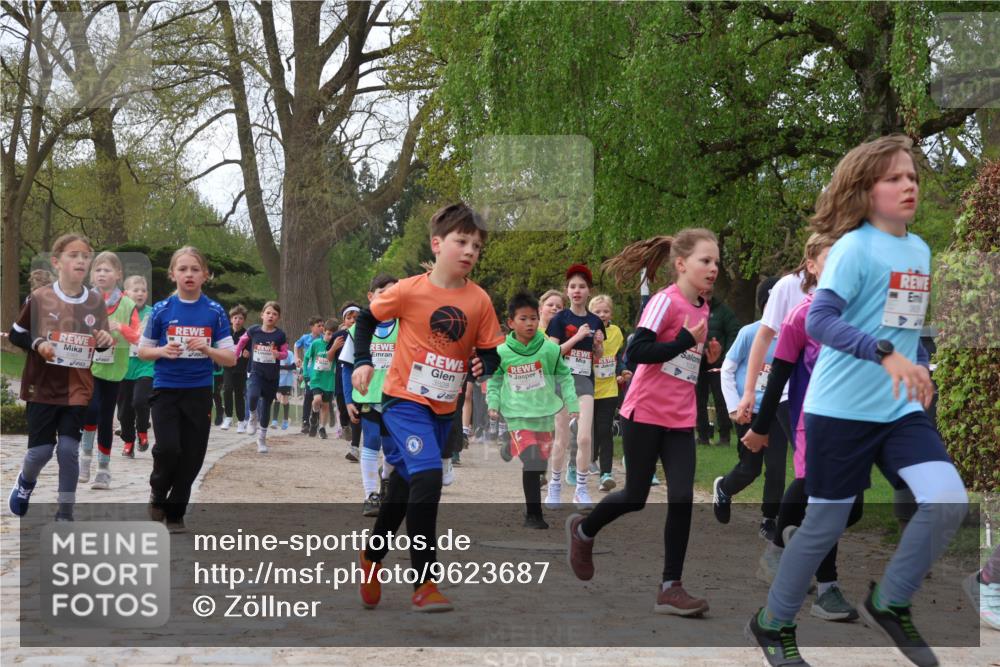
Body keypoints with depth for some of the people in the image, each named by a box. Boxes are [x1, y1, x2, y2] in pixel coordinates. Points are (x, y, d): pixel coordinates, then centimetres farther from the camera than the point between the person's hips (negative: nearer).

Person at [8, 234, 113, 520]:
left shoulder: (96, 302, 0)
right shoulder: (39, 298, -8)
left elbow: (101, 343, 13)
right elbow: (15, 334, 1)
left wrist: (106, 341, -10)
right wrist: (37, 344, -17)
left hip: (78, 388, 2)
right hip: (43, 386, -1)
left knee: (68, 449, -4)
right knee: (41, 450, 0)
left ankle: (65, 514, 9)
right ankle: (26, 481, 35)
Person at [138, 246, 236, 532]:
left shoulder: (215, 312, -1)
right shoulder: (162, 310, -1)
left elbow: (230, 359, 0)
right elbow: (143, 351, 8)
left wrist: (207, 349, -18)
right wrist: (163, 351, -13)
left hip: (199, 393, 1)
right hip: (166, 390, -1)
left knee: (192, 456, 3)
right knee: (168, 449, -16)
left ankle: (175, 513, 22)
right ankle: (158, 494, 15)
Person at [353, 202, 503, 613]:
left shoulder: (479, 300, -3)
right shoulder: (409, 291, -11)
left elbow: (489, 349, 4)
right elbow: (367, 320, 3)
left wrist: (484, 366, -17)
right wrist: (362, 362, -6)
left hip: (444, 408, 5)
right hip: (405, 400, -5)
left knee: (407, 485, 17)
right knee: (428, 475, -23)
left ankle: (372, 555, 41)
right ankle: (424, 583, -18)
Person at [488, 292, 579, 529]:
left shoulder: (549, 349, -4)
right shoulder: (502, 352, -4)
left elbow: (564, 377, 6)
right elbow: (494, 381, 11)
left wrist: (572, 405, 2)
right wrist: (493, 404, 0)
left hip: (545, 414, 2)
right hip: (518, 417, -2)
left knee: (541, 464, 13)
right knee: (531, 461, -18)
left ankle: (532, 506, 35)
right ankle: (533, 515, -10)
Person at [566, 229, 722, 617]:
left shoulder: (702, 308, 10)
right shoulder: (665, 301, -14)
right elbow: (636, 352, -24)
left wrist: (706, 356, 2)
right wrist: (685, 341, -27)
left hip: (681, 420, 6)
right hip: (645, 414, -6)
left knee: (682, 498, -6)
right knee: (636, 497, 5)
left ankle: (670, 588, 0)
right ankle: (583, 531, 34)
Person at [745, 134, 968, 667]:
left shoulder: (920, 250, 9)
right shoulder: (855, 247, -13)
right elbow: (818, 320, -25)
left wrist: (919, 370, 16)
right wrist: (886, 355, -35)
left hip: (901, 409, 6)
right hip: (841, 408, -6)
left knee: (948, 501, -13)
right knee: (827, 523, 5)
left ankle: (889, 603, 9)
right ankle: (773, 623, 27)